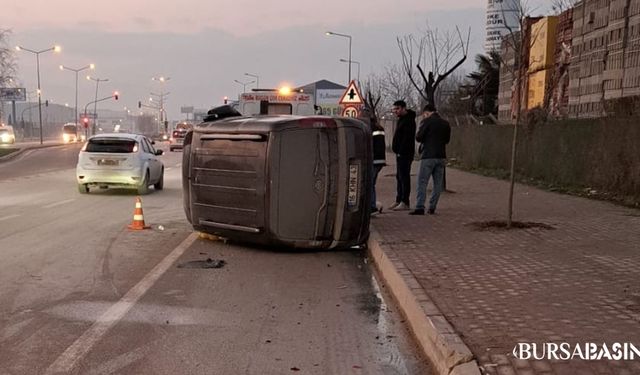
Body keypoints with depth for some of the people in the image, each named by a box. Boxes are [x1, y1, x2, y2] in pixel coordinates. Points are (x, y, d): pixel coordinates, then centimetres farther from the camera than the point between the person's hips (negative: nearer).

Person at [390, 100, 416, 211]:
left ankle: (404, 203, -8)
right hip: (400, 153, 11)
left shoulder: (408, 121, -15)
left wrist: (400, 151, -22)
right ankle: (398, 200, 19)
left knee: (404, 177, -9)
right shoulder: (402, 119, 17)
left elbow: (407, 138, -22)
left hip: (404, 153, -11)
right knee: (399, 177, 13)